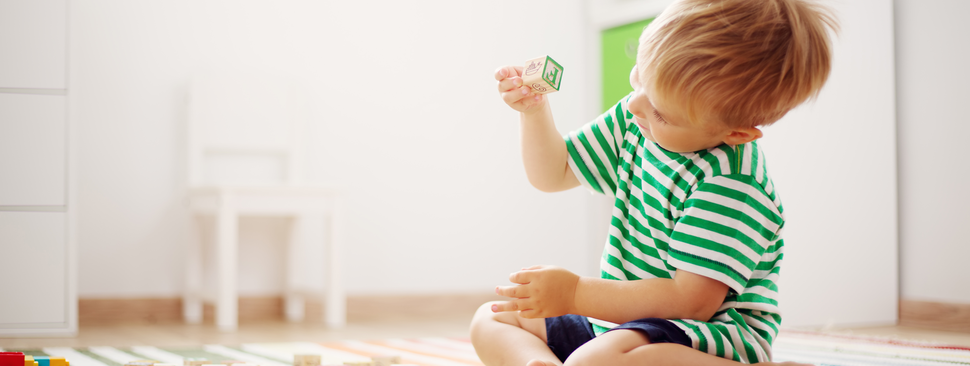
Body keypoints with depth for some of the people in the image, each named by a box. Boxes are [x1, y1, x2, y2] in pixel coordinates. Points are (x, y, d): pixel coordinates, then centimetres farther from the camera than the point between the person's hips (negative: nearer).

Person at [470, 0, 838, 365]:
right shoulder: (632, 122, 1)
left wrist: (575, 294, -25)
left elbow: (692, 301, -28)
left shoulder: (731, 183, -25)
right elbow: (553, 174, 16)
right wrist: (534, 111, -4)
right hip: (617, 324, 10)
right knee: (490, 319, 8)